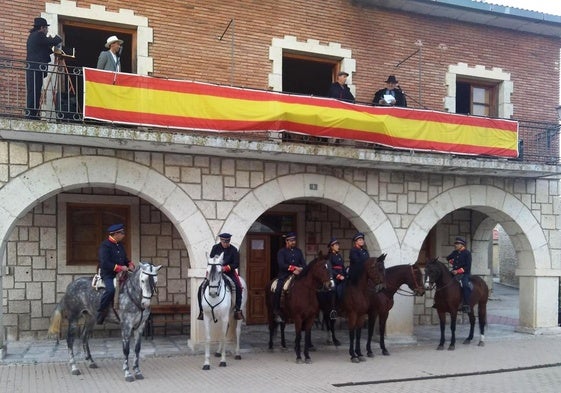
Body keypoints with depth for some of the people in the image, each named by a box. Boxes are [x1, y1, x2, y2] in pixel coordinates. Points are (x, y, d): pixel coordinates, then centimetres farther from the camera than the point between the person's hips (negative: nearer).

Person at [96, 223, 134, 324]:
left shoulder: (120, 245, 14)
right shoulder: (105, 246, -12)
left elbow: (125, 259, 23)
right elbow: (105, 263, -21)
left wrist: (130, 264, 0)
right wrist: (120, 267, -23)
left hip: (120, 274, 8)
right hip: (108, 275, -8)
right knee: (111, 289, -33)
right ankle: (101, 312, -16)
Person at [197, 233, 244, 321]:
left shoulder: (233, 250, -2)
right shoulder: (215, 248, 2)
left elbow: (236, 264, -5)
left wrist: (226, 268, -19)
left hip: (229, 272, -2)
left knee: (238, 287, -29)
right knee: (201, 288, -14)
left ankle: (238, 310, -16)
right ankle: (202, 311, -1)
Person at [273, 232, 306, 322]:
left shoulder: (298, 251, 16)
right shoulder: (281, 252, 1)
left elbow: (303, 263, 11)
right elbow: (282, 265, -12)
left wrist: (301, 269, -12)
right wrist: (294, 268, -18)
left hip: (297, 274, 4)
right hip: (284, 275, -4)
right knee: (278, 290, -25)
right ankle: (277, 312, -13)